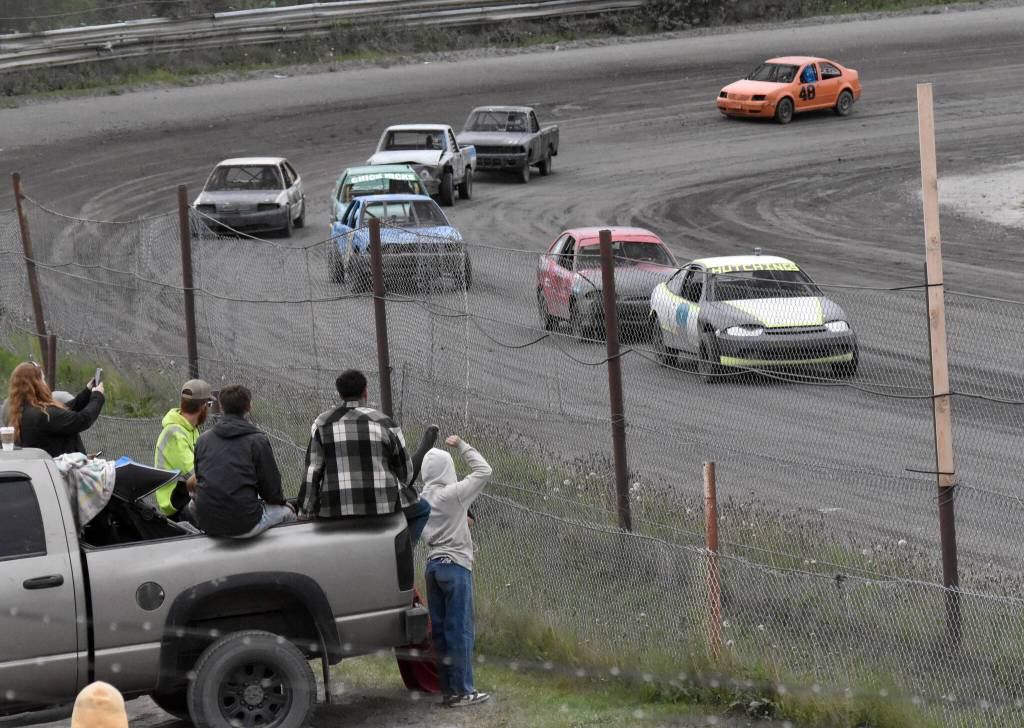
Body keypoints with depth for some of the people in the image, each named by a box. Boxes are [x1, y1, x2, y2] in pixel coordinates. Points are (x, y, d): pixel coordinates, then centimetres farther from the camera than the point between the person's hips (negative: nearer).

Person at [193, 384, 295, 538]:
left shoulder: (203, 439, 7)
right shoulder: (257, 440, -6)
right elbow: (270, 484, -1)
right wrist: (281, 501, 21)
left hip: (207, 524, 5)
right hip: (244, 526, -5)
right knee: (287, 511, 22)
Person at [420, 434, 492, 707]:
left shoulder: (423, 498, 7)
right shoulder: (453, 494, -11)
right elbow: (484, 471, -6)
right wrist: (463, 446, 2)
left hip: (433, 564, 7)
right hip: (455, 565, -7)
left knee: (440, 630, 8)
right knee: (460, 629, -4)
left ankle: (447, 690, 11)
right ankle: (462, 691, -4)